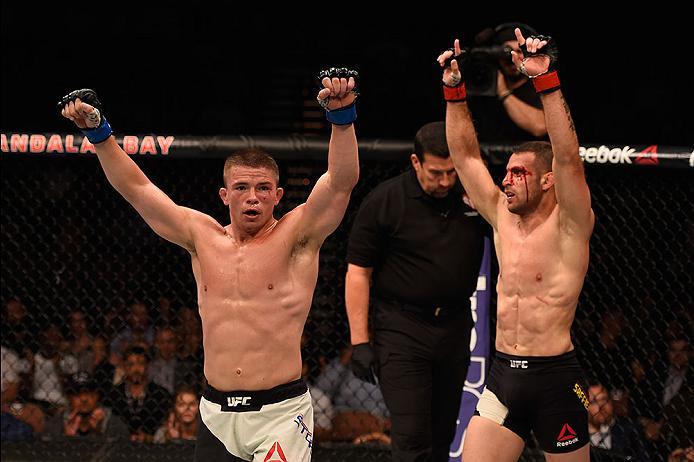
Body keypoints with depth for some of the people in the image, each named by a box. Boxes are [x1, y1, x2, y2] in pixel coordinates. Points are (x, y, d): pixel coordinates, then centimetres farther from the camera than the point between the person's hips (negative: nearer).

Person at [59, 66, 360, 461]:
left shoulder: (295, 238, 0)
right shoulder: (204, 238, 11)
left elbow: (342, 180, -13)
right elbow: (136, 187, 14)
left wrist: (342, 115, -27)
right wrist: (99, 132, 8)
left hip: (280, 413, -4)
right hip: (216, 413, 4)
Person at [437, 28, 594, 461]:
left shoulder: (569, 225, -6)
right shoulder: (503, 218, 10)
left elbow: (568, 158, -21)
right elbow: (466, 155, 14)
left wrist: (546, 80, -28)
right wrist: (454, 89, 5)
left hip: (556, 379, -5)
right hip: (504, 376, 5)